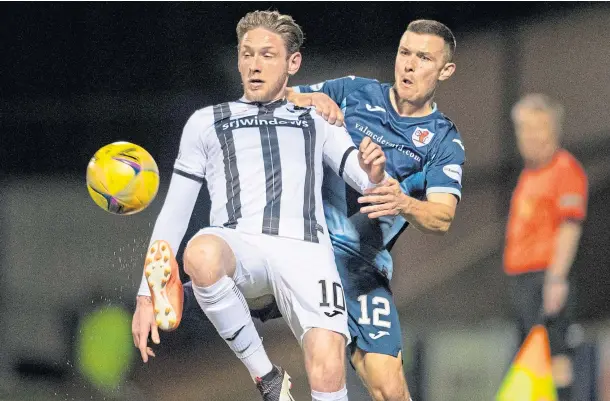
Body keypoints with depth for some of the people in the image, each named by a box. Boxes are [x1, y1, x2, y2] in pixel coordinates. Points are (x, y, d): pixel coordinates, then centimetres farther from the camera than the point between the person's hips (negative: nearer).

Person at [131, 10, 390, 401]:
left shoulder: (318, 123, 27)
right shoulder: (206, 123, 26)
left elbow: (368, 181, 13)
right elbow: (174, 212, 24)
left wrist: (374, 173, -13)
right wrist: (147, 294, 14)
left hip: (305, 249, 0)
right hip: (238, 244, 0)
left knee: (328, 368, -27)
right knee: (201, 254, -40)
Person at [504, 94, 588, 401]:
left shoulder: (565, 169, -6)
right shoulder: (529, 173, 22)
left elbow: (570, 227, -15)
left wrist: (556, 278, -24)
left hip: (546, 274, -9)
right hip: (520, 276, 9)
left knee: (553, 351, -15)